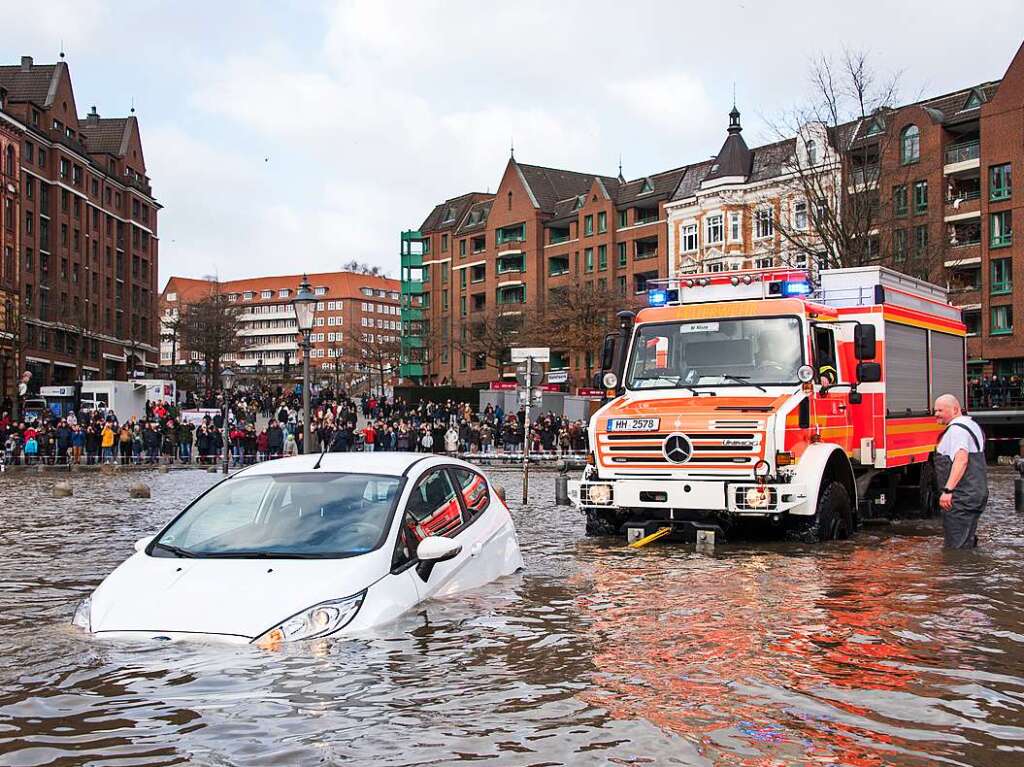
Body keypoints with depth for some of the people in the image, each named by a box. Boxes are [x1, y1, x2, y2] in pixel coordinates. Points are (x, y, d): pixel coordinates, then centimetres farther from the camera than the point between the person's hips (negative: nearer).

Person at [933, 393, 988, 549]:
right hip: (976, 494, 11)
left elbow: (961, 459, -28)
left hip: (960, 497, -11)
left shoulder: (957, 429, -14)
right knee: (968, 542, 18)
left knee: (956, 546, -10)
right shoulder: (972, 425, 20)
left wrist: (948, 490, -33)